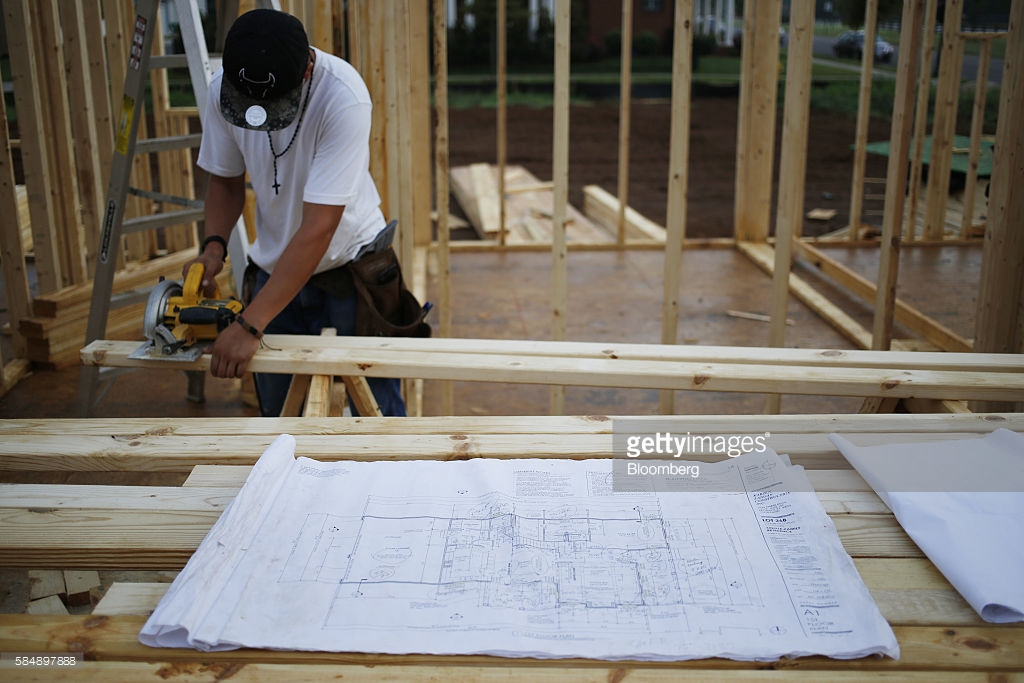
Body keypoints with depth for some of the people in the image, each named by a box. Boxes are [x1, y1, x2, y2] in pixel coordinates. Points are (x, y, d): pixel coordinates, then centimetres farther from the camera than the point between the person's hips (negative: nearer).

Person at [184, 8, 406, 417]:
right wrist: (214, 245, -16)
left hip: (349, 265, -4)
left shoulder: (343, 98, -28)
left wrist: (249, 325, -29)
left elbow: (318, 228, -29)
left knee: (375, 411, 5)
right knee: (278, 412, 11)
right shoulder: (221, 89, -12)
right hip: (275, 270, 4)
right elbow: (225, 179, 5)